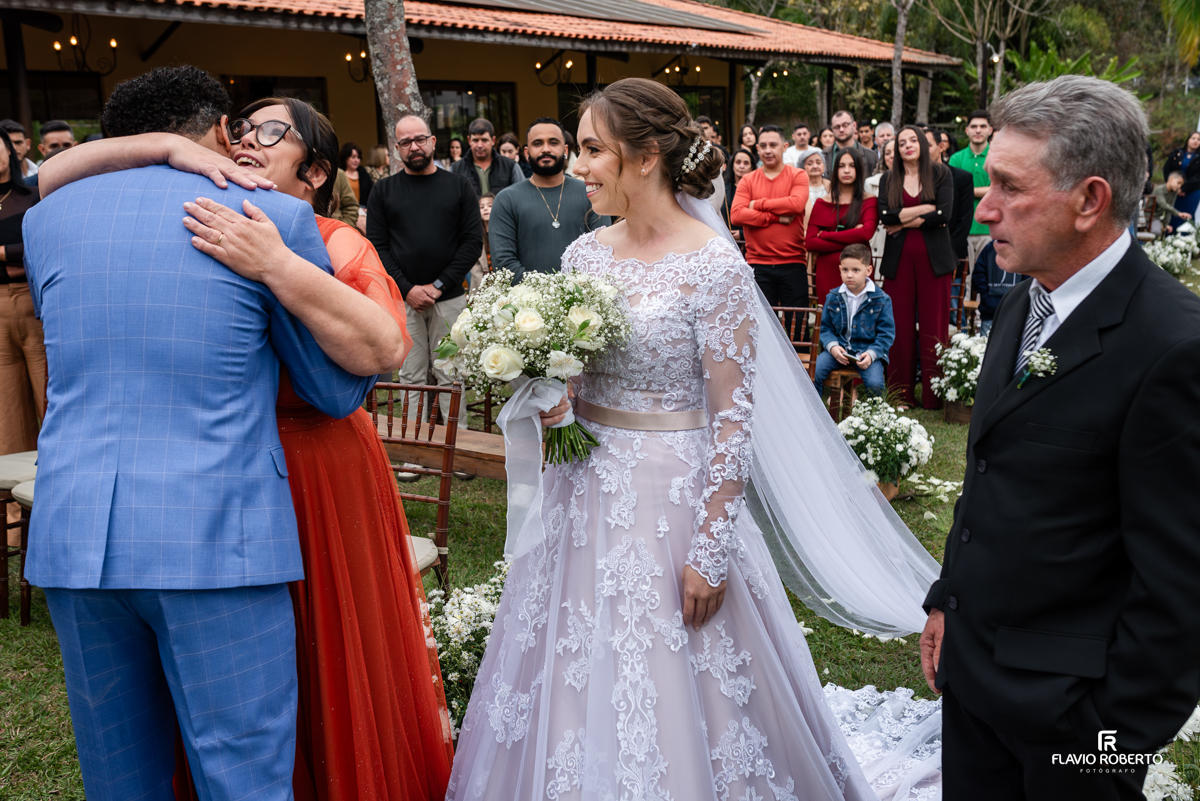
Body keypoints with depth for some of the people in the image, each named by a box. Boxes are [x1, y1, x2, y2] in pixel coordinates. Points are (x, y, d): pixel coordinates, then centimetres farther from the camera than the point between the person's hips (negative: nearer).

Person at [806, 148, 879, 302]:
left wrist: (825, 235, -6)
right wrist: (850, 240, -8)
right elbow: (809, 243, -1)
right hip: (826, 273, 1)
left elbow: (866, 233, -12)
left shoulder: (869, 202, 7)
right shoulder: (821, 203, 11)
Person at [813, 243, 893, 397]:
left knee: (874, 383, -26)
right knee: (814, 370, -21)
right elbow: (825, 328, 10)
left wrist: (871, 354, -16)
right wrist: (832, 346, -11)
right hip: (838, 349, 2)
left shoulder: (881, 299, -2)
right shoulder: (833, 297, 6)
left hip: (868, 351, -2)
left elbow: (887, 333, -1)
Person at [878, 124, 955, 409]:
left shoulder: (940, 174, 6)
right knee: (901, 327, 0)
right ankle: (902, 394, 7)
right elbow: (885, 216, -4)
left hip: (933, 259, -2)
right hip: (899, 260, 2)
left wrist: (904, 222, -6)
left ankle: (934, 395, 3)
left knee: (934, 326, -3)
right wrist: (926, 208, -8)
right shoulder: (888, 179, 12)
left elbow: (944, 215, -7)